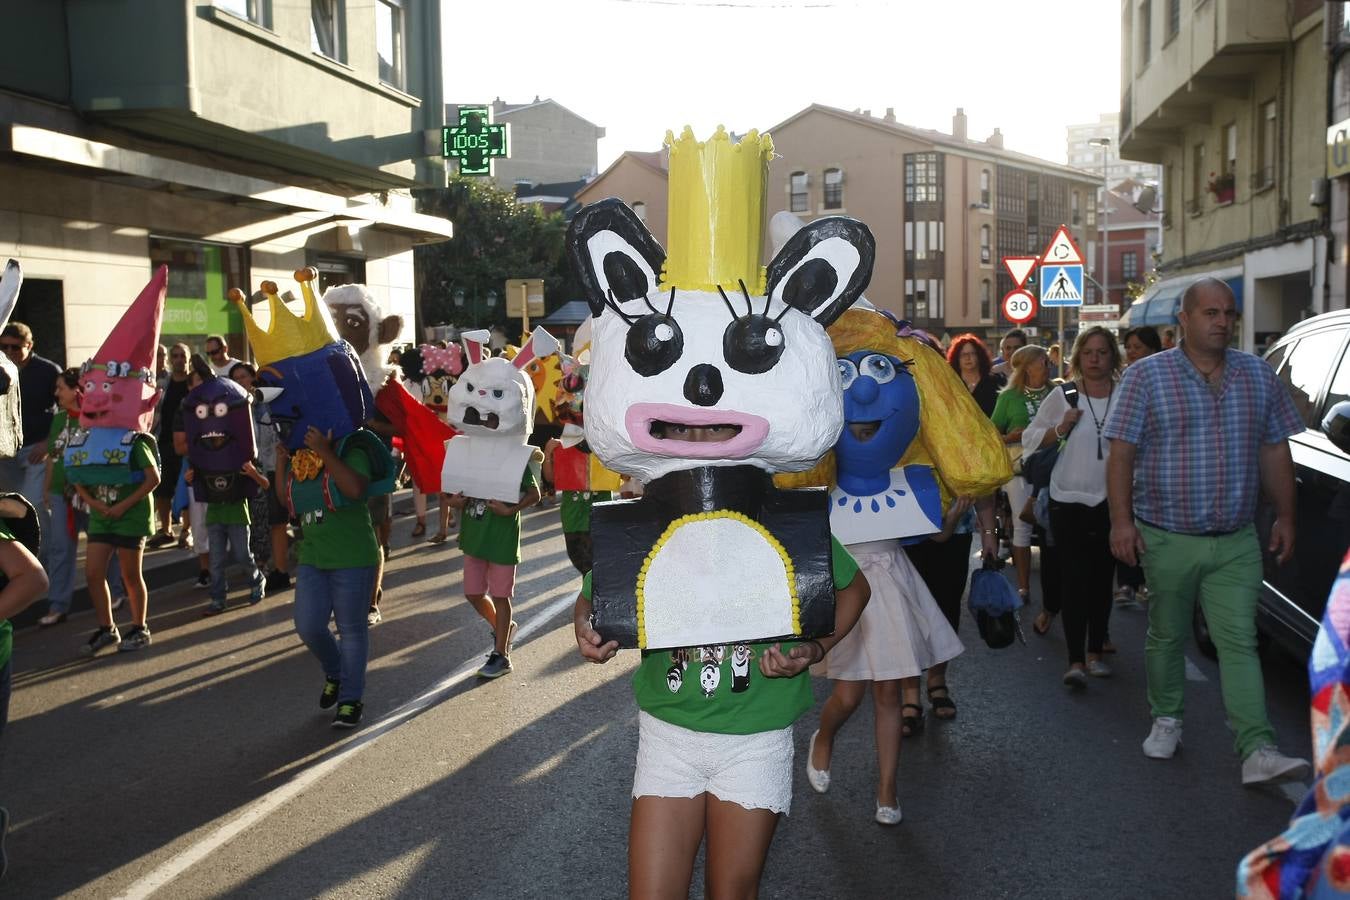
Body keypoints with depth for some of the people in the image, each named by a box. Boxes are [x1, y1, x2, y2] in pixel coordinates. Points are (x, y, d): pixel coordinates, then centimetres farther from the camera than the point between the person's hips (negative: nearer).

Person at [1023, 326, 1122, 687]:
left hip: (1111, 501, 2)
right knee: (1075, 580, -6)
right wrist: (1061, 429, -10)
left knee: (1102, 580, 10)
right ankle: (1075, 661, -5)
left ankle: (1095, 652, 24)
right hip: (1069, 500, -2)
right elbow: (1030, 439, 5)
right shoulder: (1063, 396, 0)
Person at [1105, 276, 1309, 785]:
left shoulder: (1259, 376, 7)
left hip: (1236, 543, 2)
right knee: (1166, 637, 12)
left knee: (1239, 642, -2)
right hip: (1166, 538, -2)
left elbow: (1275, 452, 12)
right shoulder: (1146, 376, -4)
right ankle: (1166, 720, 30)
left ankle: (1257, 751, -4)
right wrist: (1122, 520, -12)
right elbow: (1121, 453, -7)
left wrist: (1284, 516, 8)